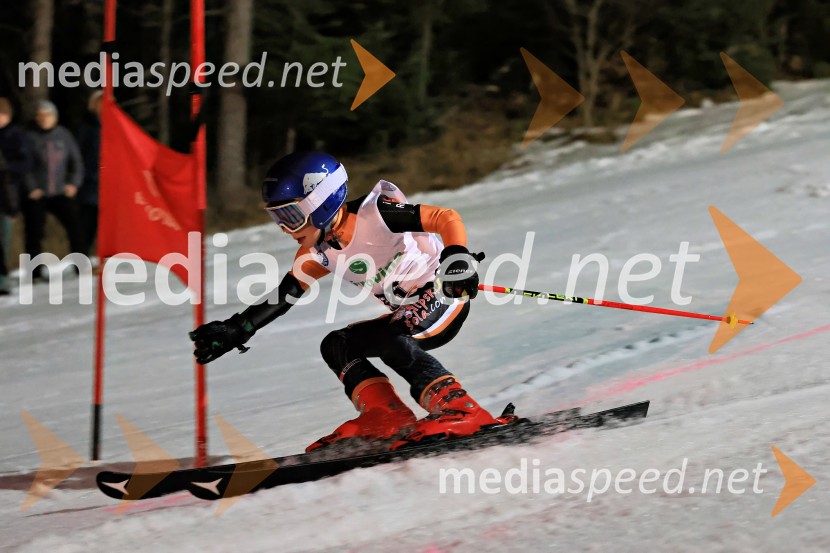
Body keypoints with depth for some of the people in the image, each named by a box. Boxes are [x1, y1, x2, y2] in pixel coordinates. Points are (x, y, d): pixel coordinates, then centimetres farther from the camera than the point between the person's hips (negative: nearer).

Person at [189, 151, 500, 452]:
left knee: (387, 340, -31)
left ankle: (459, 409, -36)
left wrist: (456, 258, -39)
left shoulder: (374, 213, -20)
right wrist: (235, 331, -2)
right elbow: (284, 294, 7)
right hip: (409, 316, 9)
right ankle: (385, 418, -12)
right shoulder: (319, 251, 3)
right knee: (335, 346, 3)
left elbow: (448, 219, -21)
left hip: (445, 295, -9)